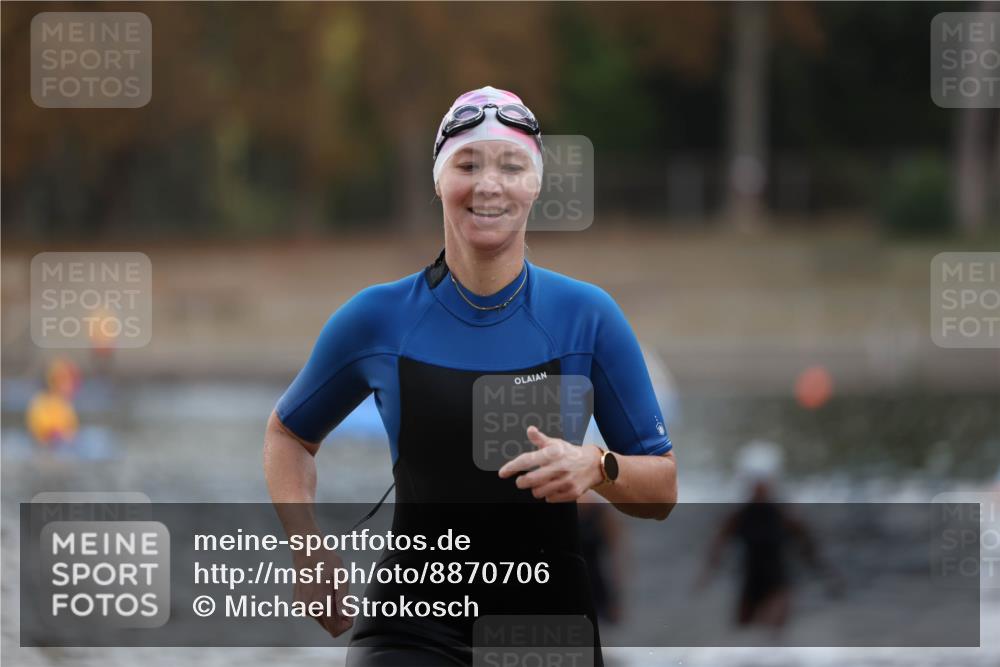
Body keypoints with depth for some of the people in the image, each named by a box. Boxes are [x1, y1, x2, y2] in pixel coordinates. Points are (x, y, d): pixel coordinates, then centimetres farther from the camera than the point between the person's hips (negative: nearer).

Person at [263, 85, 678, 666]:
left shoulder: (587, 315, -2)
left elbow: (662, 491, 3)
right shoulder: (377, 318, -1)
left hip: (549, 618, 1)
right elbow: (288, 434, 16)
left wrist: (597, 467, -19)